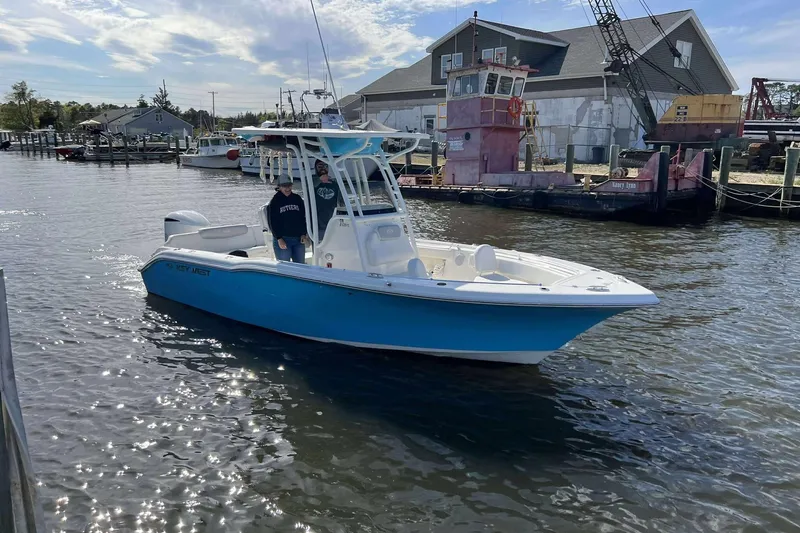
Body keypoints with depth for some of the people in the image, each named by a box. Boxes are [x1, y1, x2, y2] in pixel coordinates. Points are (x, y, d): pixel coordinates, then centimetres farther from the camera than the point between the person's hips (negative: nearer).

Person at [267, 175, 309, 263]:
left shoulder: (297, 199, 10)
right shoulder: (274, 202, -1)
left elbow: (303, 217, 13)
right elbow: (272, 222, -5)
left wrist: (303, 234, 2)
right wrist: (279, 239, -13)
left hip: (298, 239, 4)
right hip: (282, 240, -4)